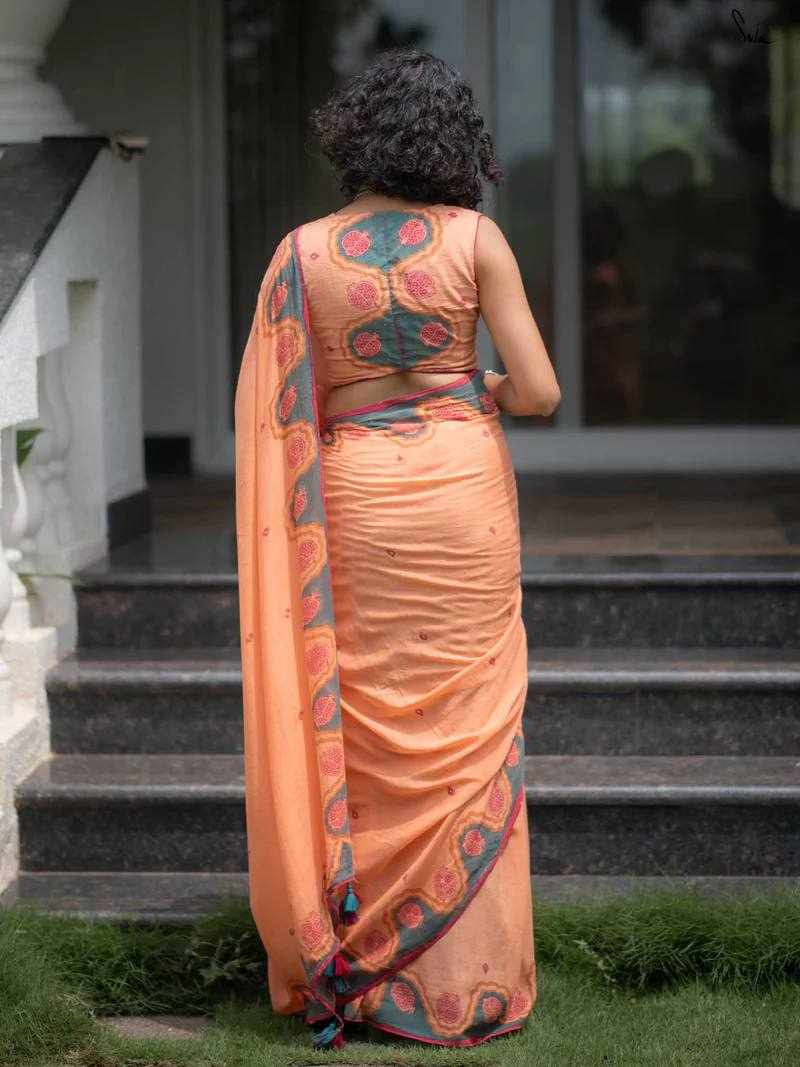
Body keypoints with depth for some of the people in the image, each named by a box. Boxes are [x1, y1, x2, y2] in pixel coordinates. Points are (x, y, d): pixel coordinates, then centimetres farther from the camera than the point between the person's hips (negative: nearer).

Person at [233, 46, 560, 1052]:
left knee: (361, 732, 10)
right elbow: (539, 391, -7)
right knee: (463, 736, 7)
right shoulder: (475, 236, -6)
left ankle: (346, 966, 16)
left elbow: (268, 408, -2)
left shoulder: (302, 251, -3)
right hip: (462, 489, -1)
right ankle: (464, 978, 11)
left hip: (351, 496, 1)